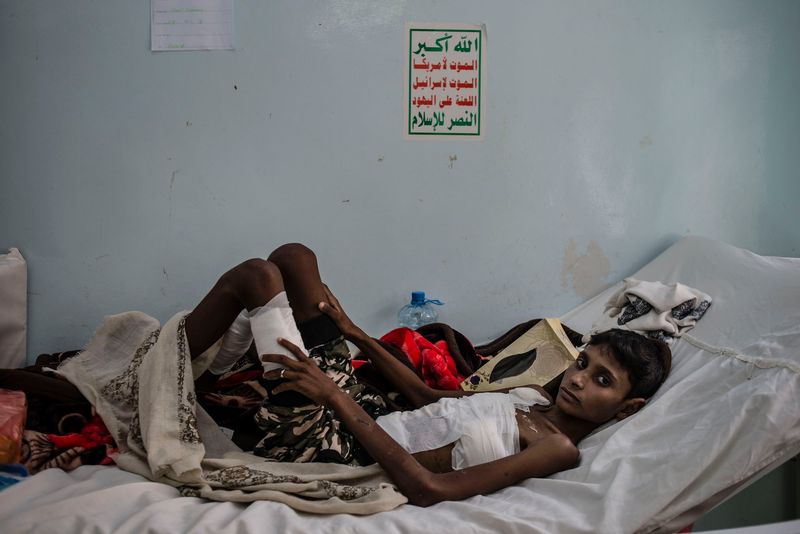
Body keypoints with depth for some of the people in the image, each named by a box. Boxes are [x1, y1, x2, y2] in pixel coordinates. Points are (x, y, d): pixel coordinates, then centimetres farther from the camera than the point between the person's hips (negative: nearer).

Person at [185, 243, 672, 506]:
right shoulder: (531, 395, 9)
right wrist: (356, 334, 14)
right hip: (362, 418, 8)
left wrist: (337, 399, -28)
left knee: (256, 275, -9)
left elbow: (428, 489, -27)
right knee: (293, 257, 8)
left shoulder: (559, 449, -17)